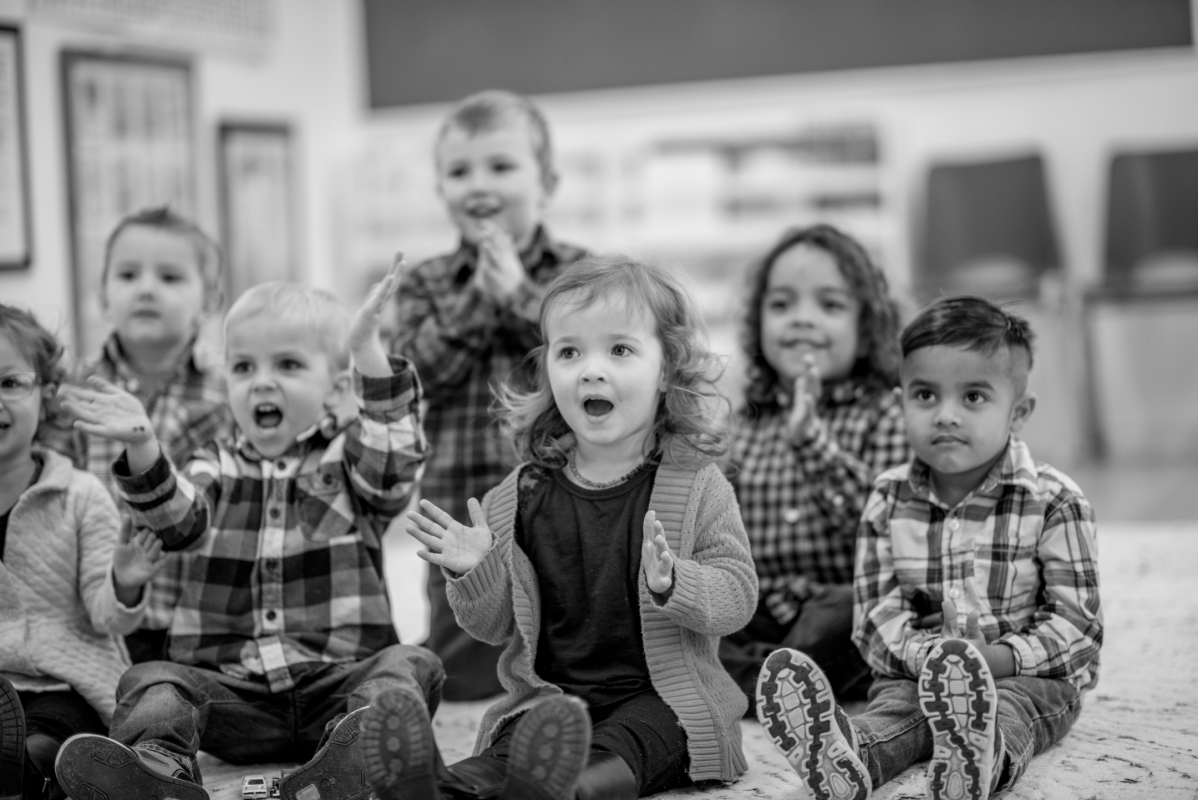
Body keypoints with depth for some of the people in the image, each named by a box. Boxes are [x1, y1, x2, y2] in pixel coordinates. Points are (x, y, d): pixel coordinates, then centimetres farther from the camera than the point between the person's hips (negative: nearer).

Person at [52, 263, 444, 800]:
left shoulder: (349, 460, 14)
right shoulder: (217, 470, 19)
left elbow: (393, 470, -9)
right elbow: (177, 519, -3)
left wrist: (368, 352, -18)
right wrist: (142, 447, -24)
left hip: (337, 678, -2)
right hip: (230, 689, 2)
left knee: (407, 665, -27)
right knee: (152, 681, -20)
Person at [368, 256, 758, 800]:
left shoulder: (694, 485, 1)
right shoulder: (524, 495, 8)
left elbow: (737, 594, -5)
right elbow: (493, 625, 15)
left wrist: (672, 584, -26)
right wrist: (474, 574, -8)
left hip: (661, 696, -2)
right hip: (550, 693, 2)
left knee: (615, 753, -34)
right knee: (506, 754, -28)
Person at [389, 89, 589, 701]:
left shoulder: (578, 273, 3)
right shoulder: (426, 285, 8)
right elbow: (412, 375, -7)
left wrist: (518, 294, -15)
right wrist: (476, 299, -13)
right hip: (461, 507, 1)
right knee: (460, 675, 6)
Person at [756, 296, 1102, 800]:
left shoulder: (1053, 502, -3)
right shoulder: (889, 500, 7)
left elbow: (1077, 619, -6)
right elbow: (876, 608, 4)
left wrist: (1002, 657, -22)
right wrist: (921, 653, -17)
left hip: (1030, 676, -3)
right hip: (915, 671, 3)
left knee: (1008, 710, -35)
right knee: (894, 704, -28)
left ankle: (984, 758, -70)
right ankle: (847, 760, -62)